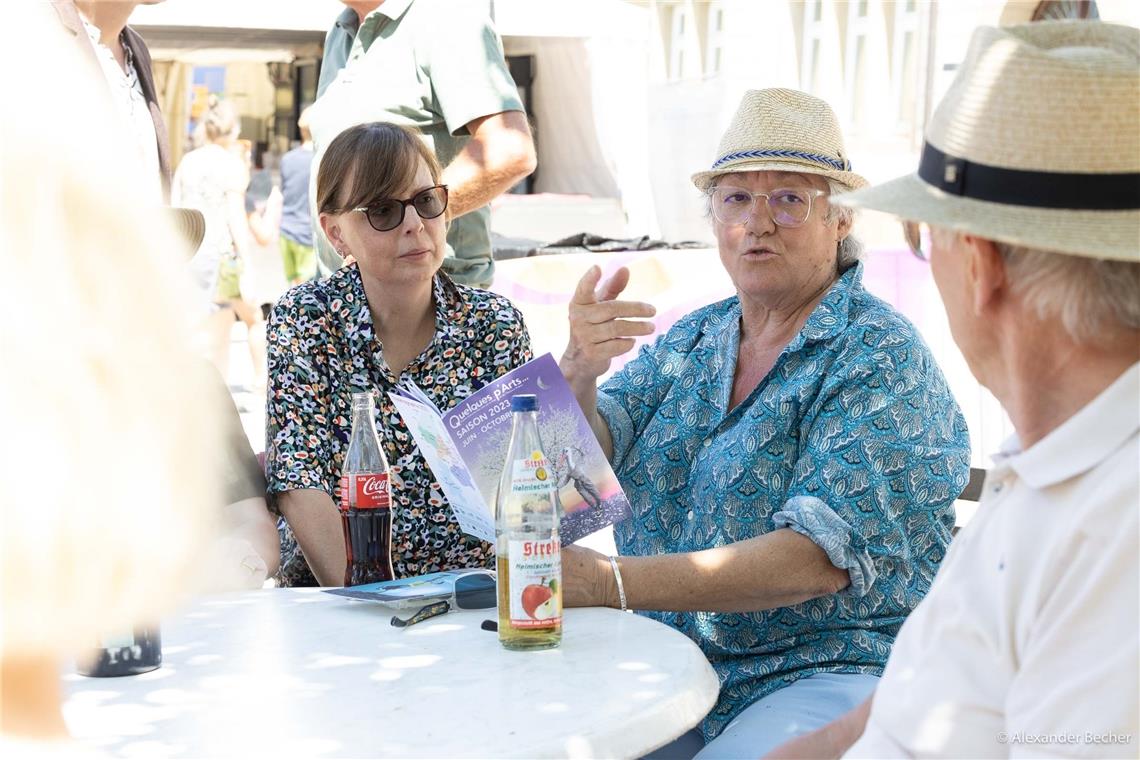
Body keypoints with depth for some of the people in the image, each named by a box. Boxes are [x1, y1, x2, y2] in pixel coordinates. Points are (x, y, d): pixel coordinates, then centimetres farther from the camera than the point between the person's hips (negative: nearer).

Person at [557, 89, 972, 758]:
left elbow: (819, 558, -20)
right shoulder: (687, 343, 11)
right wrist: (579, 370, -20)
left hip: (832, 671, -5)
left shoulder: (881, 357, -9)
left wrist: (611, 582, -25)